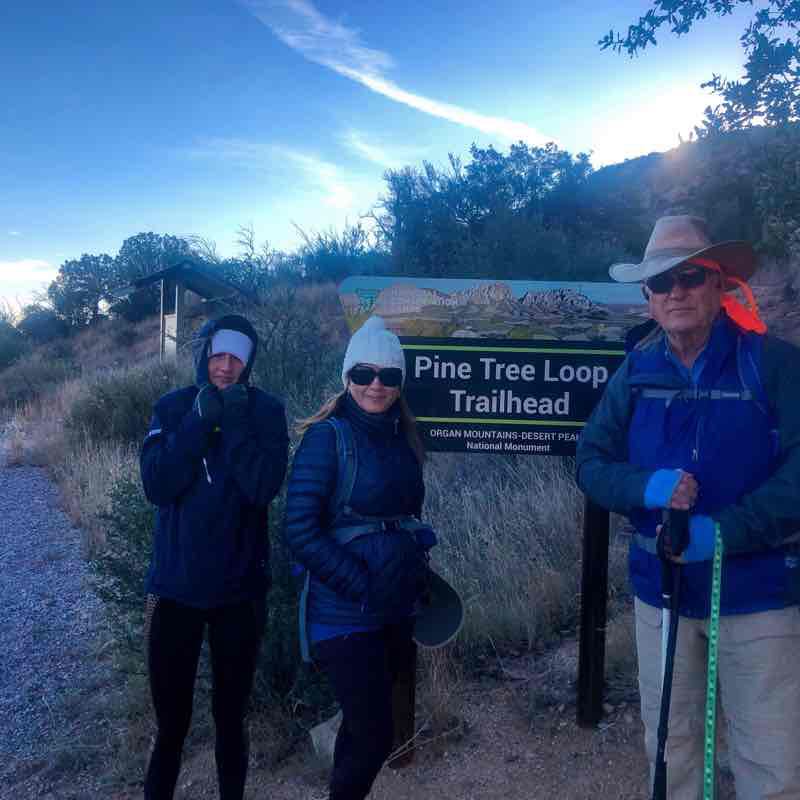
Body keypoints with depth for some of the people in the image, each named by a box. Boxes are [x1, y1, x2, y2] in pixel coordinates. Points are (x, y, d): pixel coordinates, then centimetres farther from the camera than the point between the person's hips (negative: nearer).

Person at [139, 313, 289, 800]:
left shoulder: (266, 411, -4)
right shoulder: (173, 408, 0)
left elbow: (263, 488, -16)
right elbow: (156, 486, -12)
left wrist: (236, 423, -21)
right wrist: (198, 422, -18)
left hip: (240, 589, 0)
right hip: (176, 586, 1)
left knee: (230, 717, 13)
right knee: (171, 721, 8)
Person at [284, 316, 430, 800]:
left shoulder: (402, 437, 5)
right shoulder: (328, 435, -13)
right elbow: (301, 532, -18)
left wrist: (417, 577, 7)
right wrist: (363, 588, -19)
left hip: (397, 611, 6)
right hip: (346, 615, -6)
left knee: (362, 728, 19)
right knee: (376, 736, -1)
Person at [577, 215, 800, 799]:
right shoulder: (637, 372, 1)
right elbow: (591, 462, 0)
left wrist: (725, 531, -25)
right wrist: (646, 487, -20)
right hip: (661, 588, 3)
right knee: (668, 745, 19)